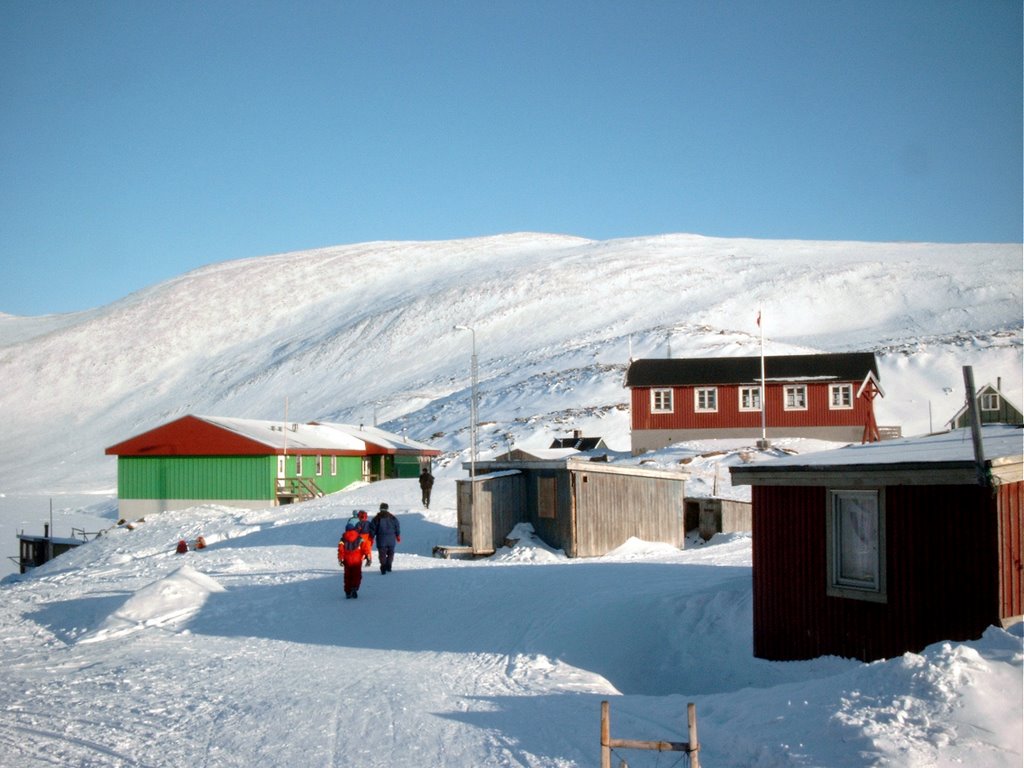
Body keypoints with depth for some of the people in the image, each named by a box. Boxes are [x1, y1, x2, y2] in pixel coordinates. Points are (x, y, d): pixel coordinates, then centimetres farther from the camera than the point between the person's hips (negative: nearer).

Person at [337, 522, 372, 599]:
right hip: (357, 560, -1)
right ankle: (354, 588, -20)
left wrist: (340, 560, -3)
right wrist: (368, 557, -4)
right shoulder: (360, 538, 1)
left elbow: (341, 550, -4)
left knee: (348, 576, 13)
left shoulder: (343, 539, 2)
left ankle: (348, 592, 11)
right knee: (357, 575, 5)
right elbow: (365, 547, -6)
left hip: (347, 561, 1)